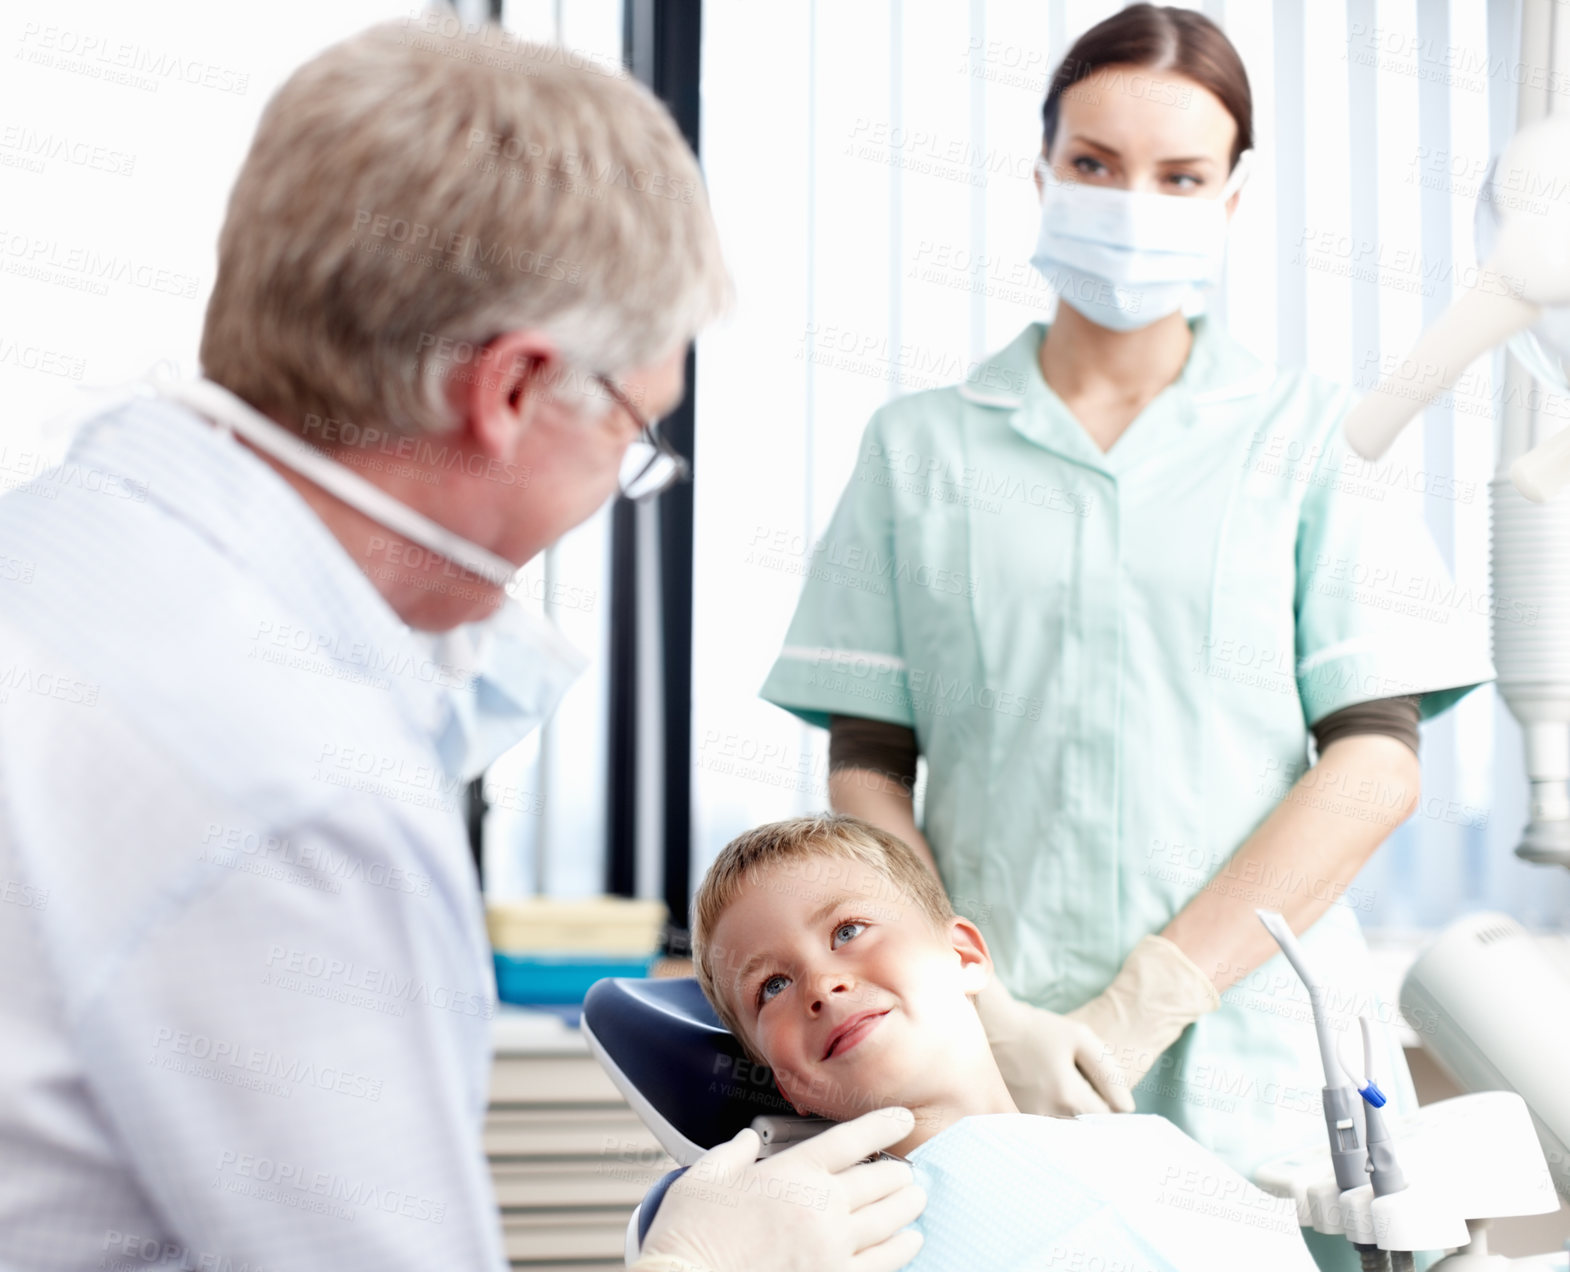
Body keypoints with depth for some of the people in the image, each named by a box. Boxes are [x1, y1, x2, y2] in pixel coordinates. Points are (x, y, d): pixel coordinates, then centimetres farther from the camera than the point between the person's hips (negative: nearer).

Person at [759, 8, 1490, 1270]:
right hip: (998, 1080, 0)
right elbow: (867, 772, 4)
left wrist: (1143, 1003, -11)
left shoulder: (1309, 436, 5)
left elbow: (1377, 764, -2)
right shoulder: (920, 447, 8)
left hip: (1266, 1077, 0)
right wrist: (980, 1016, -11)